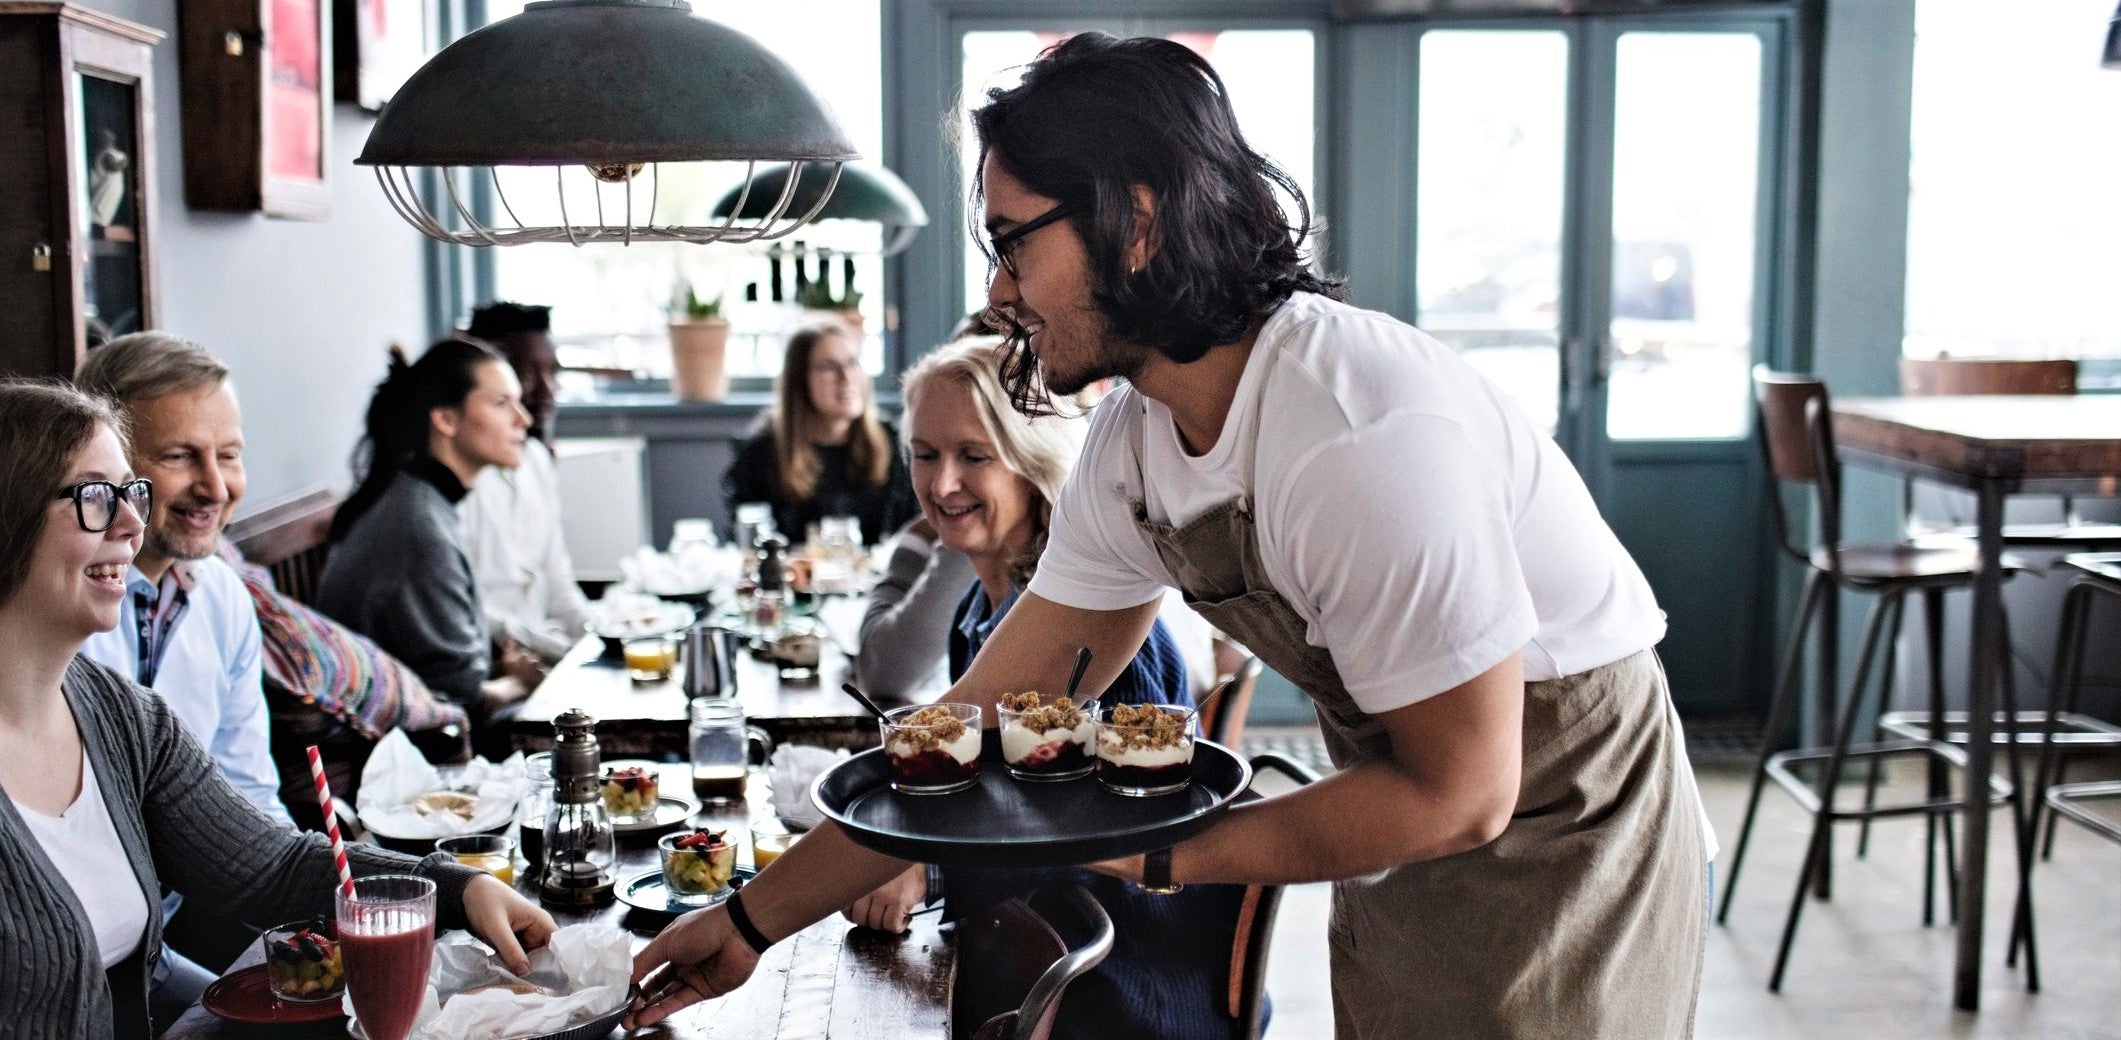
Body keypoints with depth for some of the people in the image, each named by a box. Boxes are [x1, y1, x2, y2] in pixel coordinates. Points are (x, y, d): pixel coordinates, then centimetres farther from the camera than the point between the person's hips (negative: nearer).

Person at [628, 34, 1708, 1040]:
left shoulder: (1368, 435, -33)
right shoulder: (1129, 444, -7)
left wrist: (1160, 852, -22)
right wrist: (754, 919, 2)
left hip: (1557, 841, -7)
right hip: (1403, 865, 7)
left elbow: (1458, 793, -26)